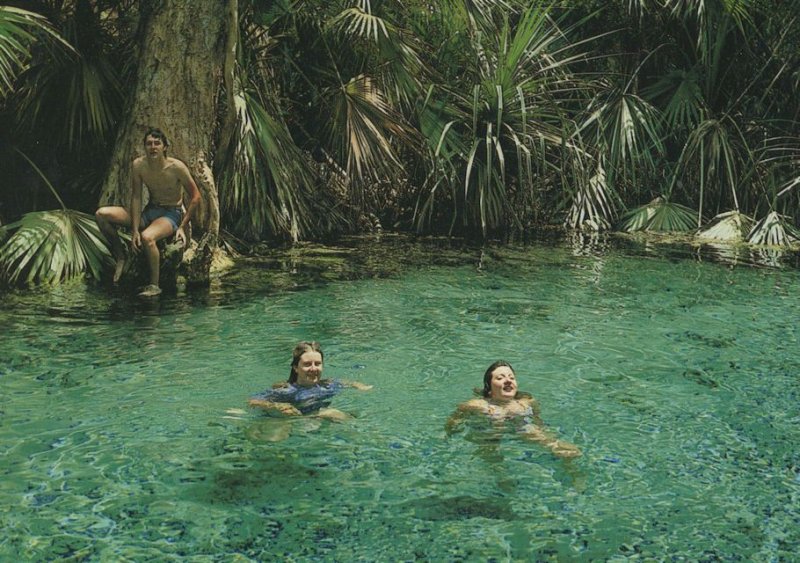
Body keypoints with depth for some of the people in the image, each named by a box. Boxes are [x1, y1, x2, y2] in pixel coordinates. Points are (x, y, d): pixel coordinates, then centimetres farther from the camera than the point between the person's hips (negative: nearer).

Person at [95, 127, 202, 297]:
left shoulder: (176, 167, -19)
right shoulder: (138, 165, -9)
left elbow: (195, 196, -10)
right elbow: (136, 198, -6)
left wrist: (182, 227, -12)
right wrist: (134, 230, -15)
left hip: (171, 215, -5)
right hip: (149, 211, 5)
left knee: (147, 237, -38)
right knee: (102, 214, -11)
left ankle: (154, 286, -22)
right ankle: (120, 256, 4)